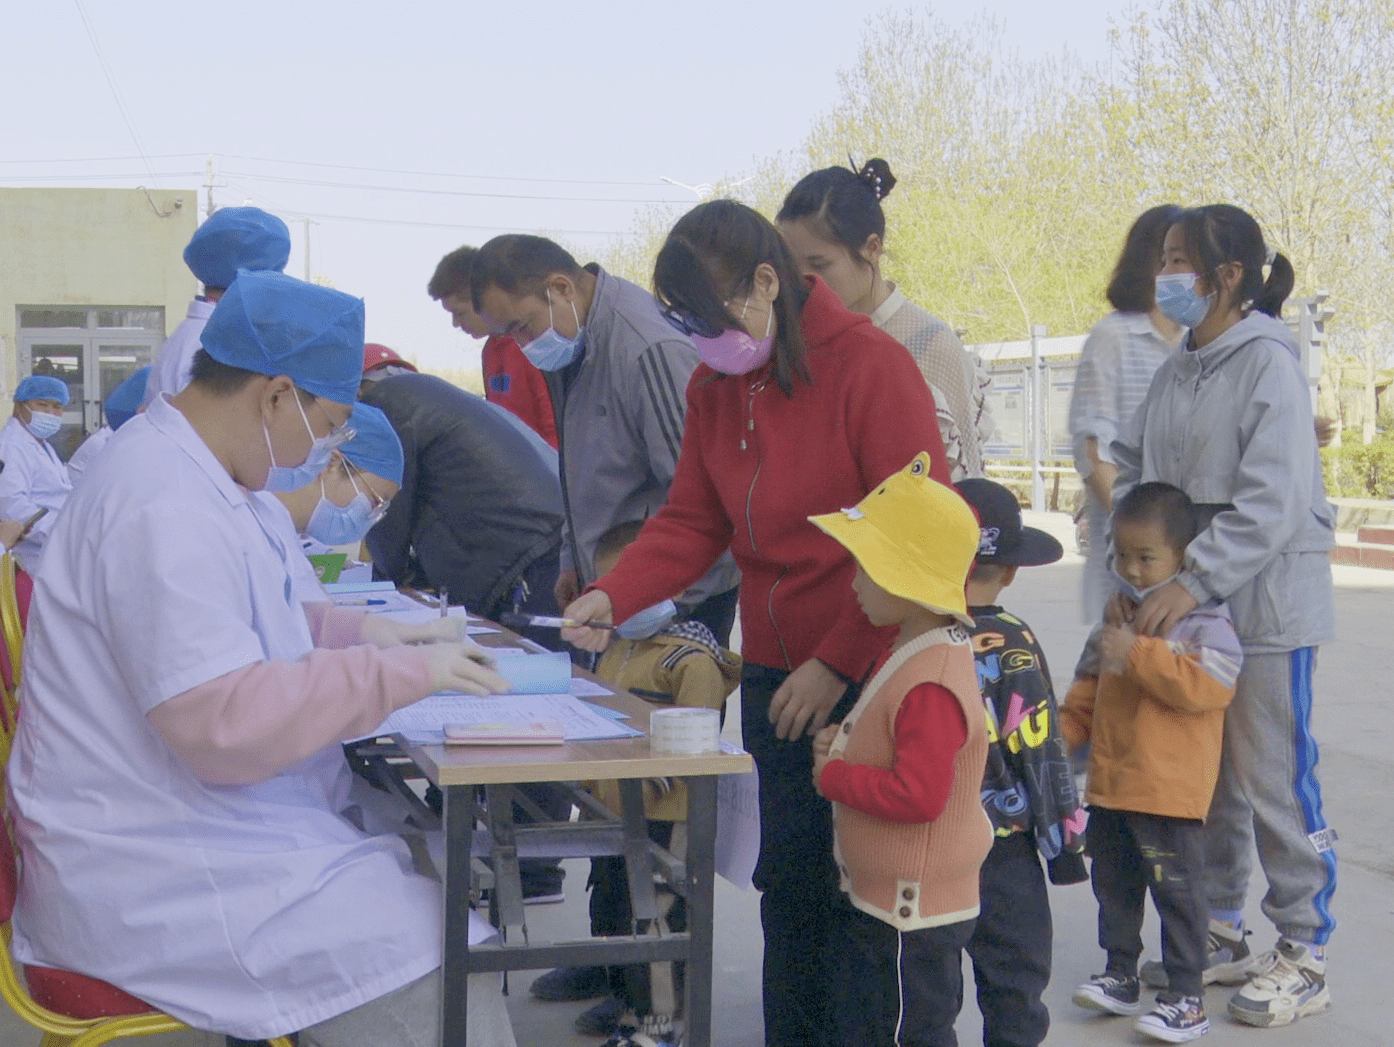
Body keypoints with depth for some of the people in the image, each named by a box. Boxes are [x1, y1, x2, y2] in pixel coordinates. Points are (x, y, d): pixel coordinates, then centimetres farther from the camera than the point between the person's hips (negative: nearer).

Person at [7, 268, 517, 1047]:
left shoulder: (182, 469, 13)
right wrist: (404, 674, -19)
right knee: (435, 962, -19)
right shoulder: (168, 509, -21)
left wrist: (360, 631, 15)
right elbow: (223, 722, -26)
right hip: (159, 881, -11)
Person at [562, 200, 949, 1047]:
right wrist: (611, 598, -10)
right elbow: (691, 522, 8)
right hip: (775, 674, 6)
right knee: (789, 874, 11)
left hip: (870, 676, -6)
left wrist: (837, 662, -16)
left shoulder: (872, 366, -14)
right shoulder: (715, 385, 6)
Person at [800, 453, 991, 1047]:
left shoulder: (932, 685, -28)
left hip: (914, 914, -11)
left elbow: (918, 794, -33)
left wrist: (834, 776, -21)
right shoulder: (911, 653, 6)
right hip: (877, 897, 11)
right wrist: (845, 747, 2)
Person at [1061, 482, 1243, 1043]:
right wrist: (1061, 733, 10)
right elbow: (1088, 690, 21)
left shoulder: (1204, 622, -10)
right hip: (1109, 782, 7)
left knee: (1177, 891, -1)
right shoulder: (1114, 620, 12)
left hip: (1169, 791, -7)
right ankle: (1121, 976, 31)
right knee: (1113, 885, 17)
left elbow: (1208, 685, -25)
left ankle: (1186, 997, 9)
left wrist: (1138, 654, -26)